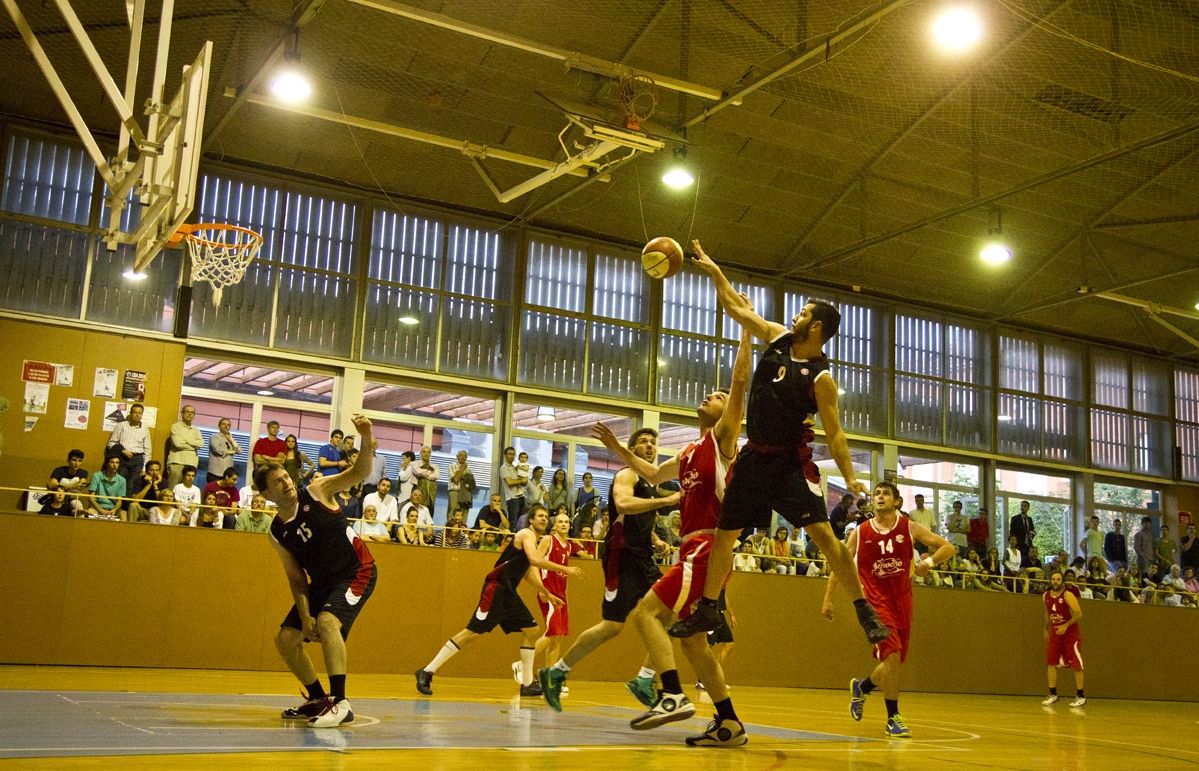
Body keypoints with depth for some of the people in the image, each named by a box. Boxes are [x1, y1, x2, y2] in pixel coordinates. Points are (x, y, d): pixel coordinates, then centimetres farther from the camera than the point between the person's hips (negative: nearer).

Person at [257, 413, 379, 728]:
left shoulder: (316, 492, -13)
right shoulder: (277, 532, -2)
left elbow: (359, 472, -25)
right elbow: (295, 576, 1)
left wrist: (366, 439, -43)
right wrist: (304, 615, -9)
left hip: (357, 571, -7)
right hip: (322, 581, 7)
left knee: (327, 620, -30)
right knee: (285, 638, 7)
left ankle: (340, 703, -27)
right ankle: (318, 699, 24)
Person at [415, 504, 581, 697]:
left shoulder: (534, 541, 21)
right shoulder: (526, 534, -7)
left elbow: (528, 573, 28)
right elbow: (536, 560, -25)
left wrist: (548, 594, 27)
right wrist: (565, 569, -21)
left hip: (509, 593, 10)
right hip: (495, 589, -10)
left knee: (531, 631, 7)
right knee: (472, 633, -12)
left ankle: (527, 684, 11)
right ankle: (427, 672, -7)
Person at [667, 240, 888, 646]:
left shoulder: (821, 378, -14)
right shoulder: (778, 338, 2)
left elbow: (834, 432, -13)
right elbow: (736, 308, 12)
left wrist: (849, 476, -23)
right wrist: (713, 270, 12)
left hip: (790, 462, -6)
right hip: (754, 456, 6)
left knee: (823, 533, -15)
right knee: (725, 533, 10)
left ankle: (865, 610, -8)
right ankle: (707, 610, 23)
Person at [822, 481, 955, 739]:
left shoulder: (909, 528, -1)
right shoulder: (860, 533, -2)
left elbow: (949, 548, -4)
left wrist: (929, 562, -24)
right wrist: (828, 598, 4)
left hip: (902, 601, 3)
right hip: (877, 602, -3)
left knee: (896, 664, 11)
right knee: (892, 657, -18)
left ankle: (861, 687, 41)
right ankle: (893, 718, -3)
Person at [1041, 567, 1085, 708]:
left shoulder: (1068, 595, -15)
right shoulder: (1046, 596, 4)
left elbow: (1079, 615, -19)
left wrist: (1065, 626, -24)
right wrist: (1046, 629, 17)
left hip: (1071, 634, -6)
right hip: (1055, 633, 6)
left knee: (1076, 665, -2)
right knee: (1050, 663, 0)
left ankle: (1080, 696, 6)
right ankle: (1053, 694, 8)